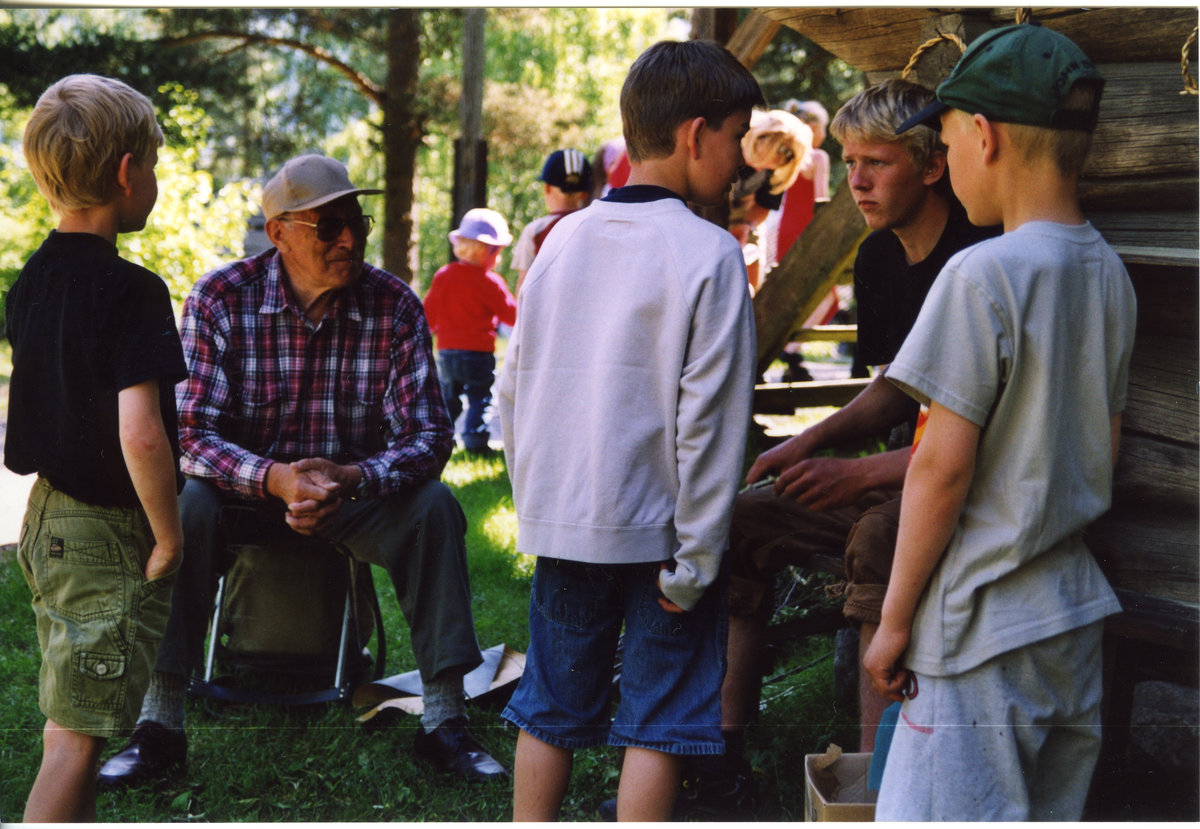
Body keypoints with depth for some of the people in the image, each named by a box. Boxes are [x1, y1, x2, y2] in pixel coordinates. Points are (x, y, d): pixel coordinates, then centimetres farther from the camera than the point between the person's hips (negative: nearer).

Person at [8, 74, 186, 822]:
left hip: (49, 516, 9)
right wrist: (170, 538, -14)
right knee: (78, 738, -3)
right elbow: (139, 434, -27)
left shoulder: (31, 281, 6)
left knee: (70, 727, 19)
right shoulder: (129, 290, -19)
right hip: (108, 535, -8)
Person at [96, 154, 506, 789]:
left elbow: (428, 436, -16)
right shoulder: (220, 299, -16)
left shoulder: (395, 306, -13)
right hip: (246, 490, -1)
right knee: (186, 505, -31)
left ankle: (443, 720, -15)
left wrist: (352, 480, -37)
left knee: (435, 508, -25)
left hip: (357, 491, 1)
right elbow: (190, 432, -20)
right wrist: (274, 479, -40)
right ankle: (160, 725, -22)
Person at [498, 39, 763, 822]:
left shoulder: (563, 241, 6)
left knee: (550, 709, 15)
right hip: (657, 530, -5)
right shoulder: (708, 253, -11)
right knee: (657, 723, 4)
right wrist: (696, 561, -10)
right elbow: (709, 416, -14)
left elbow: (514, 388, 11)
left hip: (561, 522, 5)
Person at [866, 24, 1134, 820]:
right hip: (1077, 608, 8)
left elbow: (943, 466, -18)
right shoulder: (1109, 274, 7)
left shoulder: (985, 274, -17)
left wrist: (894, 618, -10)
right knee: (1051, 814, 16)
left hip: (987, 624, -8)